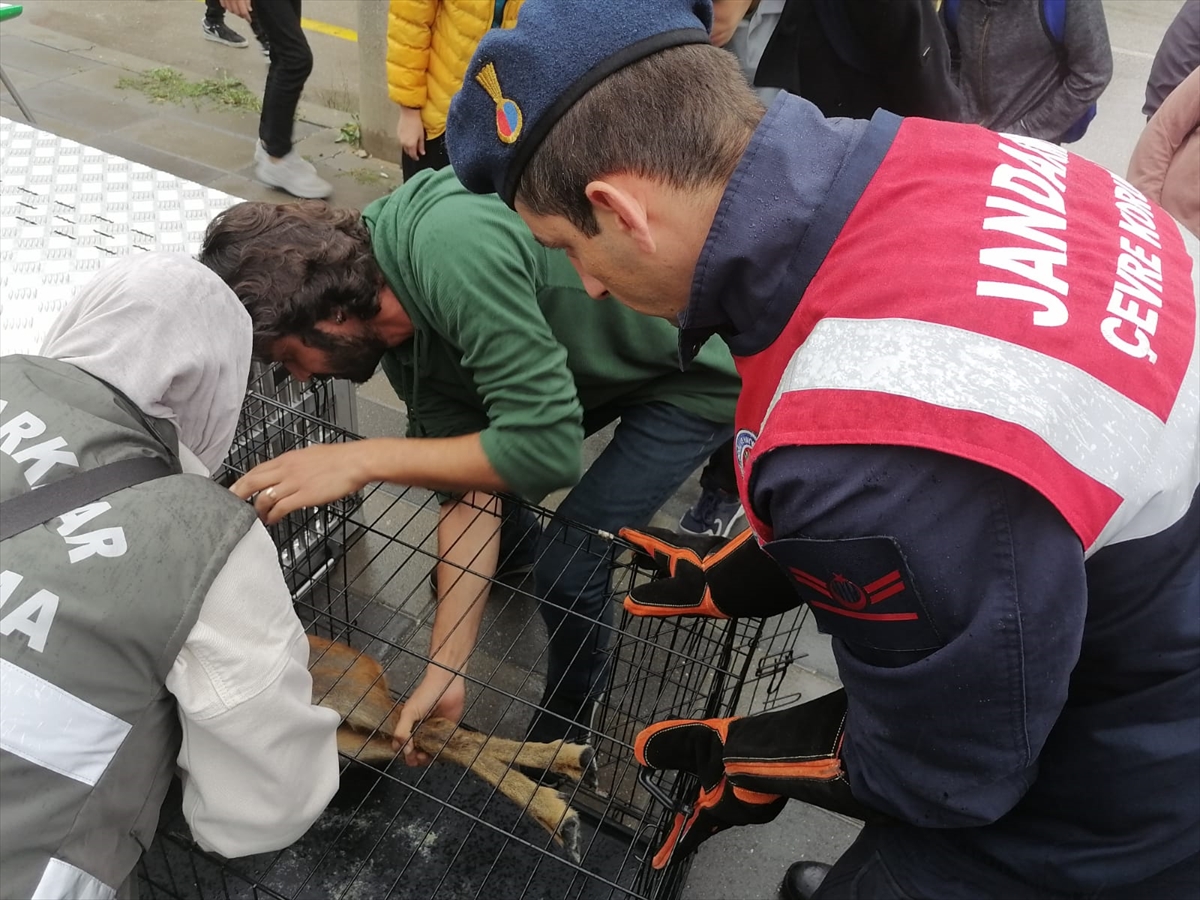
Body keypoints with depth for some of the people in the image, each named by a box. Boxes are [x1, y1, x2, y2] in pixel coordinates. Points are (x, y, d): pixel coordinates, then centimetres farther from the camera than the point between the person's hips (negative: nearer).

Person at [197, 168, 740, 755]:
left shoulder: (451, 246, -35)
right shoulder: (398, 340, -8)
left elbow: (548, 450, -37)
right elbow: (468, 491, -10)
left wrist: (365, 459, -30)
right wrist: (444, 675, -11)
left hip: (697, 375, -7)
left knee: (568, 564, -13)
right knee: (476, 449, 14)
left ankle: (563, 732, 17)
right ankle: (514, 544, 48)